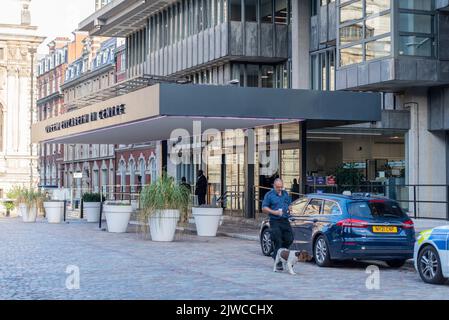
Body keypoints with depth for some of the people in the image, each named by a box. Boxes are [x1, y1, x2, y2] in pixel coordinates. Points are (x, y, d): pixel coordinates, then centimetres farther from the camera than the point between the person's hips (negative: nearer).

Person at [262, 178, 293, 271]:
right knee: (278, 242, -9)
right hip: (275, 222, -5)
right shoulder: (269, 195, -1)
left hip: (285, 221, 5)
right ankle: (278, 262, -3)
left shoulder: (285, 194, 15)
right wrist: (274, 212, -16)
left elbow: (289, 204, 28)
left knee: (289, 239, 1)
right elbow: (264, 208, -4)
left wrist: (289, 208, 4)